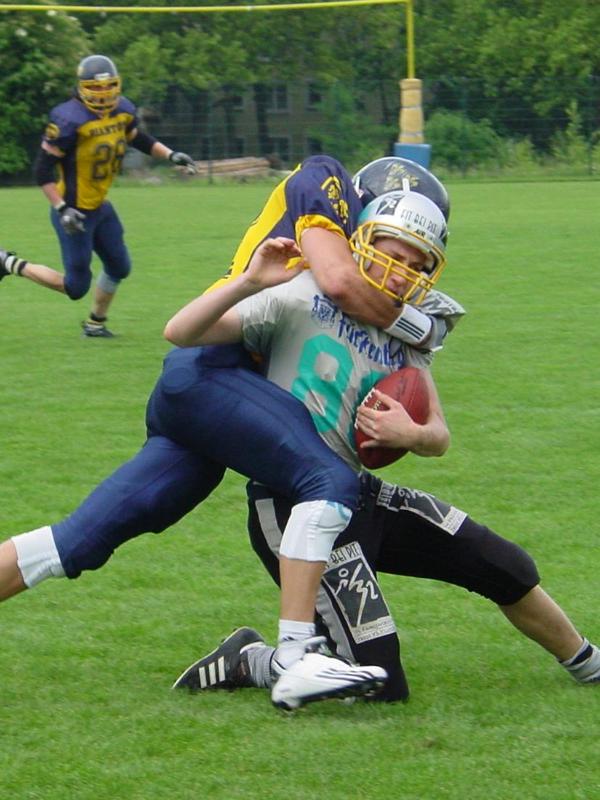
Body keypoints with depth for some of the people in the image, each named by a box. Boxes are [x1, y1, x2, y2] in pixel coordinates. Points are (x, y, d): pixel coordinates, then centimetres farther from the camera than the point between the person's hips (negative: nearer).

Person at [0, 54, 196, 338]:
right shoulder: (69, 120, -24)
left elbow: (138, 139, 21)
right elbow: (43, 170, -21)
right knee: (76, 287, -4)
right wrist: (62, 209, -26)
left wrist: (170, 155, 9)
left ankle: (96, 323, 37)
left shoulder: (123, 110, -2)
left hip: (99, 206, 8)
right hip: (75, 212, -8)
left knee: (119, 266, 16)